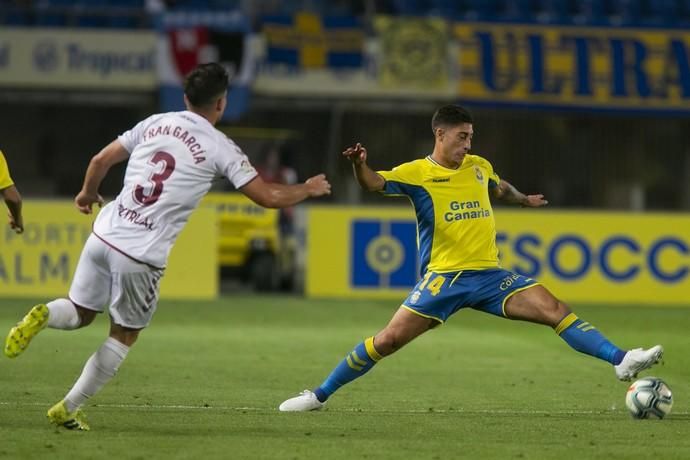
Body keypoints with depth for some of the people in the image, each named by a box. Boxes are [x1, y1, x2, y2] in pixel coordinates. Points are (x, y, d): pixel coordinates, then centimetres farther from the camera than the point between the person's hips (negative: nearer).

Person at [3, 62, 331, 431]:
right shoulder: (220, 148, -4)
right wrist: (307, 190, 18)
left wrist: (88, 193, 35)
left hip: (105, 234, 4)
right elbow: (268, 196, -2)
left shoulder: (156, 123, 10)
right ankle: (68, 410, 16)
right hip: (142, 256, -4)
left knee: (80, 313, 21)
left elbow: (100, 160, 15)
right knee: (124, 334, 16)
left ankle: (43, 315, -13)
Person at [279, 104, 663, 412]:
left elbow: (499, 187, 35)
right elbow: (375, 184, -21)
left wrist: (524, 200, 52)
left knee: (556, 310, -11)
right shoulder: (416, 173, -5)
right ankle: (320, 395, 3)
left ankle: (622, 361, -15)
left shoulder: (479, 167, 11)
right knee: (389, 339, -10)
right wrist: (359, 164, -43)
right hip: (444, 278, -4)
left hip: (490, 275, 4)